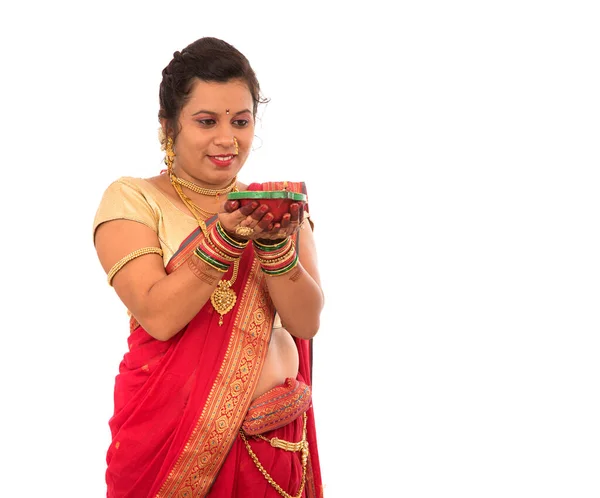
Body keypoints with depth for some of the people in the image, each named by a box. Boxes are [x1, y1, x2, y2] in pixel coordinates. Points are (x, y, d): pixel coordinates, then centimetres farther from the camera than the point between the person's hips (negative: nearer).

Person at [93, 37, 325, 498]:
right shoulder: (132, 198, -4)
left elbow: (307, 322, -5)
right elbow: (158, 317, -15)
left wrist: (274, 242, -20)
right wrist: (227, 236, -24)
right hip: (171, 436, -3)